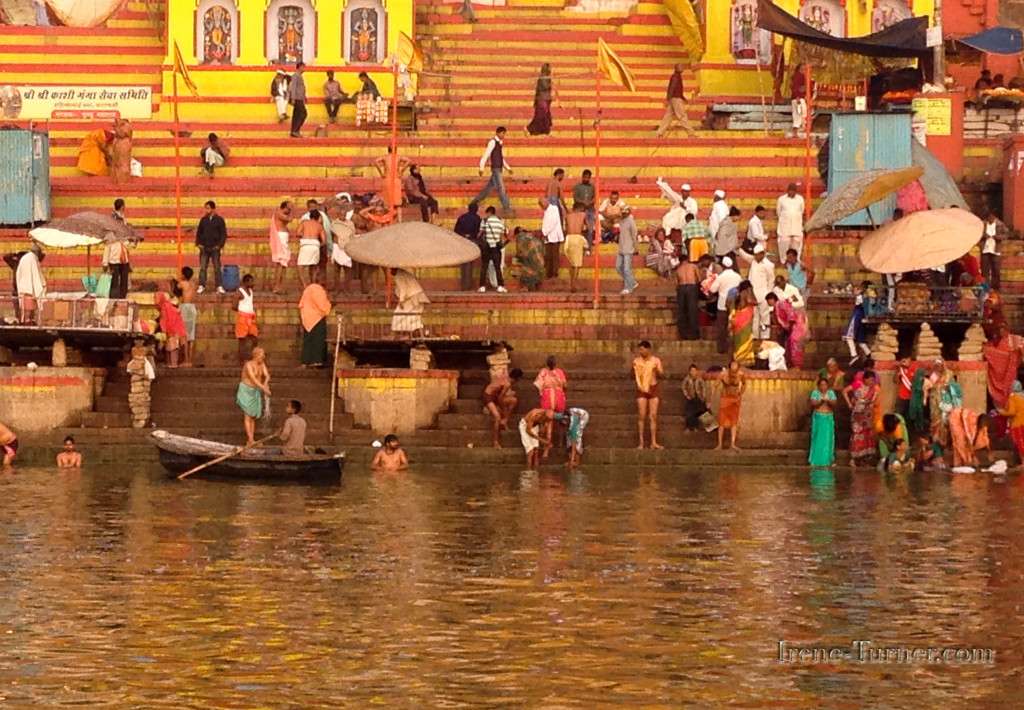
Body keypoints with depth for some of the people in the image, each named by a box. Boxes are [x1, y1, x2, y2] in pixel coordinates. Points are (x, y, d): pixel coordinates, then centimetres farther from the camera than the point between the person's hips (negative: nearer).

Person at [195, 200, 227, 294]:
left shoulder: (219, 220, -2)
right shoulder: (203, 220, 8)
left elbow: (224, 234, -1)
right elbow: (199, 232, 14)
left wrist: (220, 245, -9)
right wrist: (198, 243, 2)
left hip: (215, 248, -3)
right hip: (204, 248, 3)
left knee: (217, 268, 1)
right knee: (203, 268, 1)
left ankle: (219, 286, 2)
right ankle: (201, 286, 5)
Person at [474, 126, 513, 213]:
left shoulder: (500, 143, 15)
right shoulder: (492, 142, -12)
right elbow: (486, 155, -15)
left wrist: (507, 168, 20)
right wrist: (481, 168, -19)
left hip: (499, 168, 9)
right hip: (495, 168, -9)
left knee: (489, 187, 13)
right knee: (500, 188, -7)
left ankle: (474, 202, 21)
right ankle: (506, 207, -6)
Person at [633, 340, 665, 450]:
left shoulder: (656, 360, 3)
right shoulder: (636, 361, 2)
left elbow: (661, 375, 0)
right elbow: (633, 377, 5)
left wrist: (658, 370, -20)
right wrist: (633, 369, -14)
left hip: (653, 388, 1)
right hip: (641, 389, -1)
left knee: (653, 416, -1)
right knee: (641, 416, -6)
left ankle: (653, 442, 0)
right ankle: (641, 442, -6)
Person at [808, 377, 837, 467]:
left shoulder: (831, 393, 5)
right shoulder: (815, 392, 1)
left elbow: (834, 404, -4)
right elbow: (813, 404, -9)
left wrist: (828, 401, -24)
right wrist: (821, 401, -24)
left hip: (828, 418, 1)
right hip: (818, 418, -1)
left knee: (828, 438, -3)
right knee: (817, 438, -3)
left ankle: (827, 458, 1)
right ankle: (816, 459, 1)